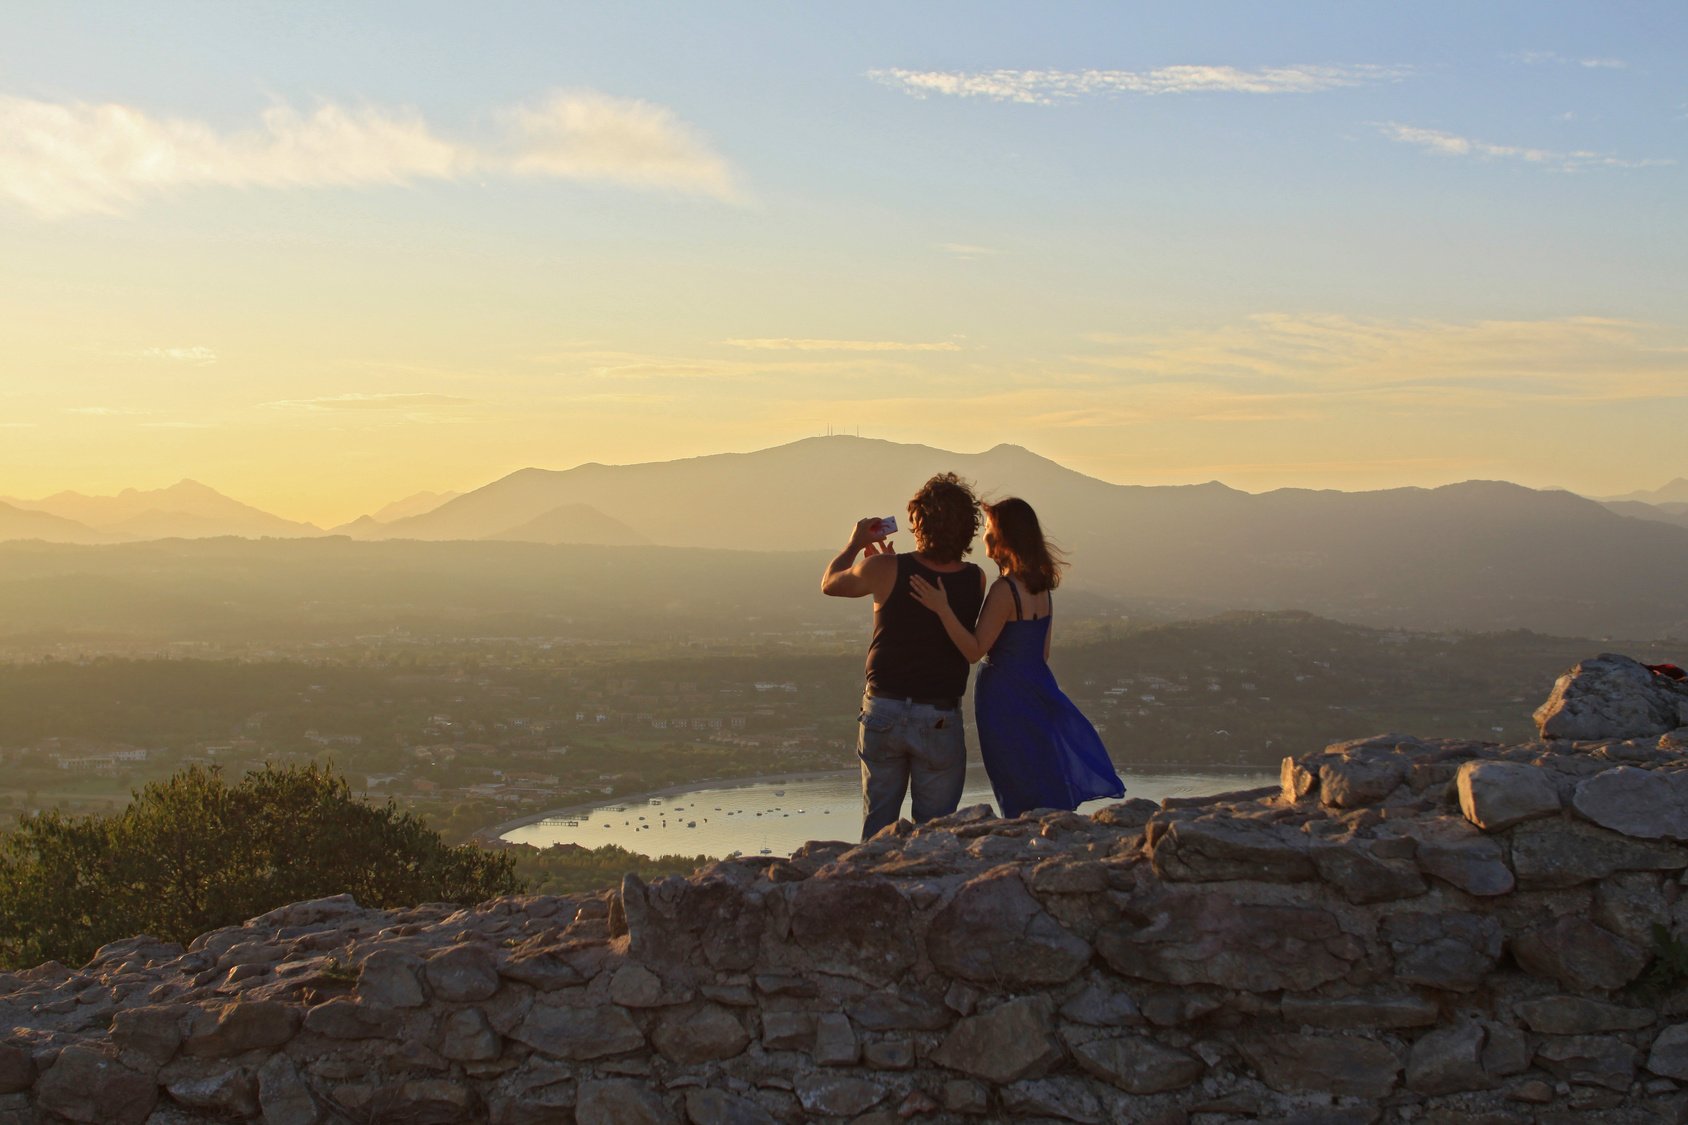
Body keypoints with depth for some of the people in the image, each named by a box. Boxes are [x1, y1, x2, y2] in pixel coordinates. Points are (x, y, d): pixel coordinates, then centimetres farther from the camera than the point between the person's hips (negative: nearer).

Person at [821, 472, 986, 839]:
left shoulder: (885, 570, -13)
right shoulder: (975, 581, -6)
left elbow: (830, 583, 7)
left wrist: (855, 543, 22)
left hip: (883, 712, 0)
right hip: (941, 721, 0)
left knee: (877, 823, 15)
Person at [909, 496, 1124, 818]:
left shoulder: (1005, 590, -18)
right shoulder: (1041, 586, 7)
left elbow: (974, 650, -21)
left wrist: (942, 609, -29)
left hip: (1004, 695, -8)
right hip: (1037, 691, 8)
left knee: (1024, 802, -1)